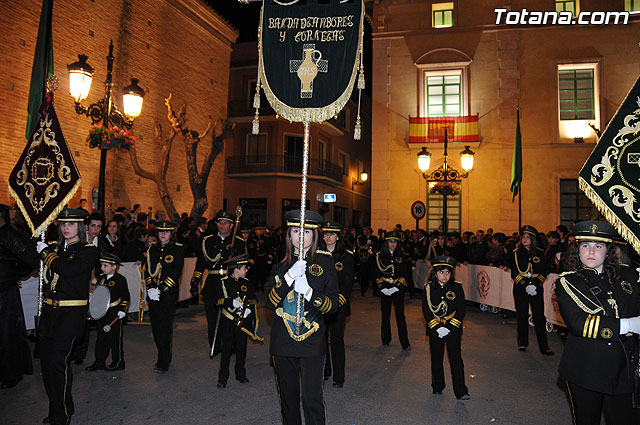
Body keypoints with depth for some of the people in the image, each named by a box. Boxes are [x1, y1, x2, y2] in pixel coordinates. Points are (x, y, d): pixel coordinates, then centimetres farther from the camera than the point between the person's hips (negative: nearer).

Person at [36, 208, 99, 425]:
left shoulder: (89, 251, -3)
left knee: (58, 360, -12)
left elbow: (69, 269, -18)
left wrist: (46, 253, -9)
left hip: (71, 313, -6)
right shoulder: (53, 248, 15)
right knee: (46, 362, 8)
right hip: (49, 311, 6)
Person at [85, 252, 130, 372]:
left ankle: (118, 363, 14)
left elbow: (126, 297, -9)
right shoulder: (102, 279, 9)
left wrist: (123, 310, -15)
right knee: (101, 338, 13)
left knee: (115, 339, 2)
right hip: (102, 313, 7)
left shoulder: (120, 279, -11)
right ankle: (99, 362, 25)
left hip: (115, 314, -7)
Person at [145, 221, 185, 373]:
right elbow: (148, 270, 8)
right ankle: (165, 357, 27)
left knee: (165, 327, -5)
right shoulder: (153, 249, 11)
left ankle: (163, 363, 4)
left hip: (169, 293, -5)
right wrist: (150, 288, -7)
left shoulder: (177, 249, -4)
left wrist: (161, 289, -15)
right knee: (155, 325, 9)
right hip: (153, 294, 5)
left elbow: (176, 273, -10)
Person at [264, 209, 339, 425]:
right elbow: (270, 302, -6)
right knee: (288, 397, 15)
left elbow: (333, 305, -5)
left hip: (312, 341, -2)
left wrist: (308, 291, -22)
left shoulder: (325, 261, -3)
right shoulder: (280, 263, 4)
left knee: (312, 398, -3)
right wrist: (289, 276, -21)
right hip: (283, 341, 3)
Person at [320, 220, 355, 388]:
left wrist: (338, 299, -14)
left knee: (336, 339, 0)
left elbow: (348, 281, -4)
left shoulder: (347, 255, 0)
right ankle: (324, 371, 27)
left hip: (338, 304, -3)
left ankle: (339, 377, 11)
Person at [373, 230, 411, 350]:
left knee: (400, 315, -3)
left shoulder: (400, 256, 6)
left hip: (398, 289, 0)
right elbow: (376, 273, 2)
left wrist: (398, 285, -8)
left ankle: (405, 343, 2)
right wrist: (381, 286, -9)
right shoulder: (379, 256, 3)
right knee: (386, 315, 10)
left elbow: (405, 272, 4)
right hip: (385, 289, 0)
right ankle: (386, 340, 24)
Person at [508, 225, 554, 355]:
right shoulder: (516, 253, 3)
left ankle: (544, 347, 2)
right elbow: (514, 273, -1)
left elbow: (545, 271, 5)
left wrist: (536, 284, -10)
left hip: (536, 288, 0)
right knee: (522, 316, 6)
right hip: (520, 288, 0)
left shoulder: (540, 253, 6)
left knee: (539, 316, -3)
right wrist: (525, 285, -12)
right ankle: (522, 343, 20)